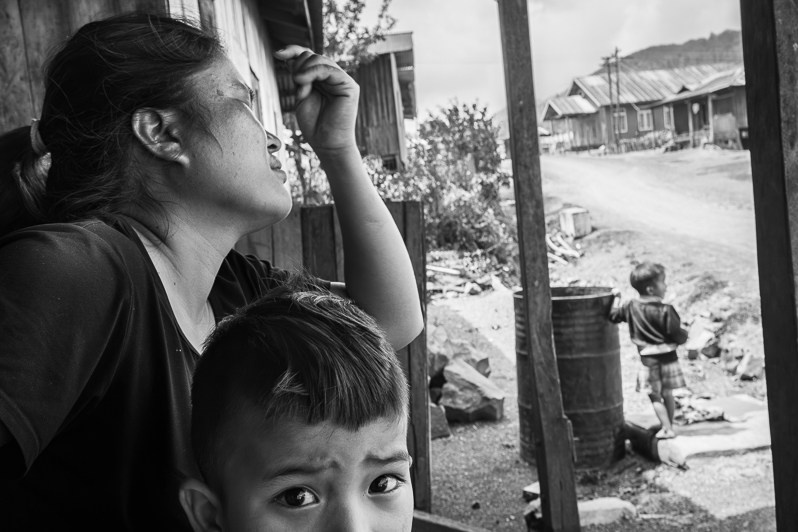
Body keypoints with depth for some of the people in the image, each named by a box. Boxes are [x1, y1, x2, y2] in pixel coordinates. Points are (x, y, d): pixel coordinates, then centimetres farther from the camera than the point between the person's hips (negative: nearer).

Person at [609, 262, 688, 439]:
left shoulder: (631, 307, -6)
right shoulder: (665, 310, -17)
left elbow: (613, 315, 7)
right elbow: (679, 336, -14)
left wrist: (616, 298, 21)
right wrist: (684, 334, 9)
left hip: (648, 359, 1)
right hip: (667, 357, -1)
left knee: (655, 396, 8)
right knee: (667, 394, 15)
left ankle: (667, 429, 4)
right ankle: (668, 426, 27)